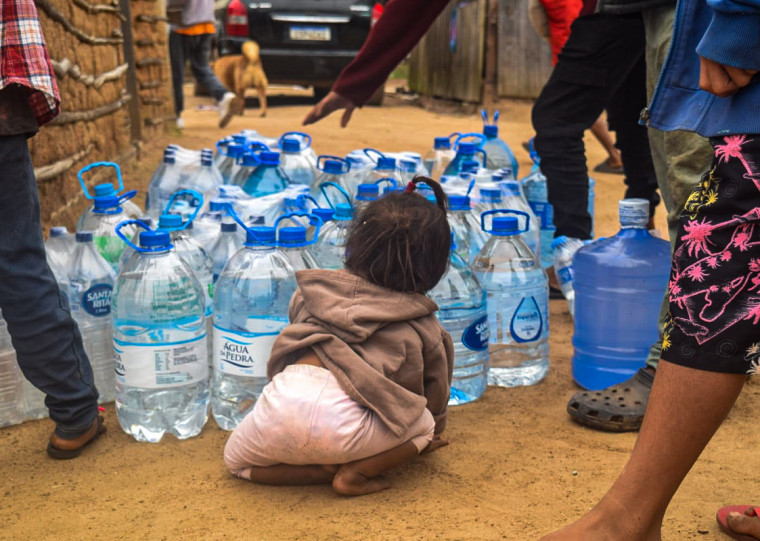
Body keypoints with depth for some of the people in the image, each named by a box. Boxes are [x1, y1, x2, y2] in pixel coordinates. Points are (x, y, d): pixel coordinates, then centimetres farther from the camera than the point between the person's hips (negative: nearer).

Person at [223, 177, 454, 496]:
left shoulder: (313, 291, 23)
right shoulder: (422, 325, 18)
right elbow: (435, 398, 31)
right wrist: (431, 434, 54)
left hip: (284, 398, 2)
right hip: (343, 422, -2)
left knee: (236, 460, 33)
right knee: (423, 424, 25)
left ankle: (321, 471, 10)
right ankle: (354, 473, 6)